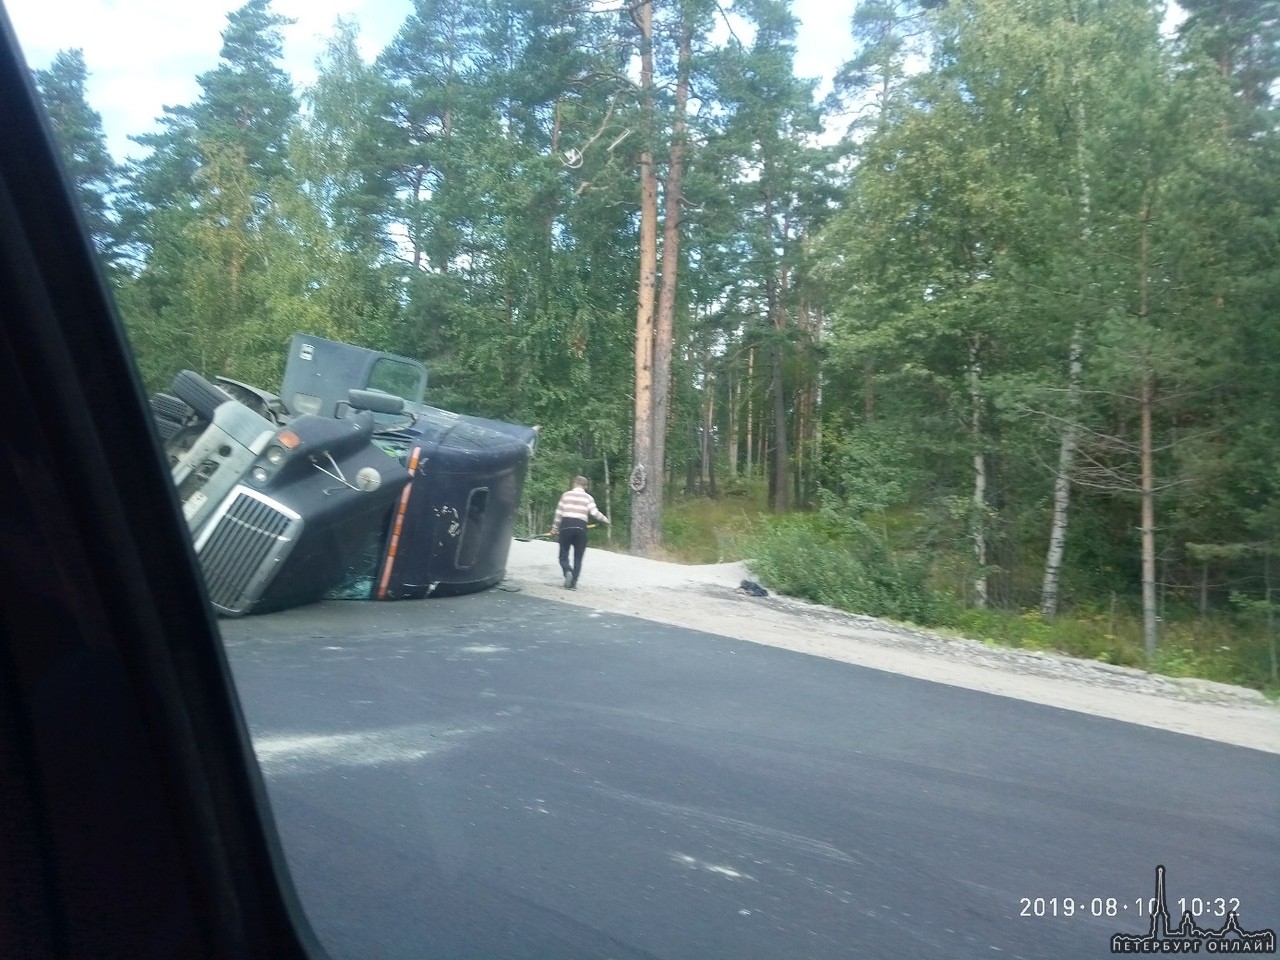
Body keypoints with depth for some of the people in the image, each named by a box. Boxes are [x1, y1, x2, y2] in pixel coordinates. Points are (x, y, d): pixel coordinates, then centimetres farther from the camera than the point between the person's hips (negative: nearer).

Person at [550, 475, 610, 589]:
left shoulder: (566, 495, 8)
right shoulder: (588, 498, 5)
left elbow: (559, 512, 7)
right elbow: (595, 513, -4)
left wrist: (555, 527, 16)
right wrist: (605, 519, 14)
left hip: (566, 526, 0)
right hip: (580, 527, 0)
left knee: (563, 555, 8)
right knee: (578, 558, 11)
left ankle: (568, 571, -20)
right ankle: (573, 582, 4)